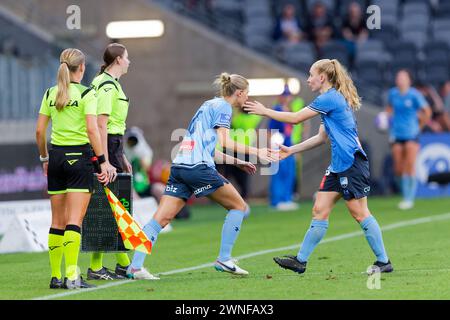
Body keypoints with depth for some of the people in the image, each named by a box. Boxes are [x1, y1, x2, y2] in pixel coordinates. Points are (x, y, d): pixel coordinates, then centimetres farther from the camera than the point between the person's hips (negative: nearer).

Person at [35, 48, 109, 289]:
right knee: (74, 221, -8)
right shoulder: (86, 94, -8)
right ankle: (71, 276, -18)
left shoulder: (50, 94, 8)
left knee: (58, 221, 11)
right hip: (78, 158, -5)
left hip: (56, 156, 5)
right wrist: (102, 161, -13)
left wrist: (44, 158, 19)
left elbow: (39, 130, 8)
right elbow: (92, 129, -16)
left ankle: (55, 276, 12)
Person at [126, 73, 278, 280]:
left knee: (160, 219, -2)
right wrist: (256, 152, -8)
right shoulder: (222, 106, 1)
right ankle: (224, 259, 5)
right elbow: (224, 142, -11)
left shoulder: (209, 105, 28)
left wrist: (237, 162, 32)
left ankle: (135, 266, -14)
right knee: (239, 207, 6)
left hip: (179, 167, 8)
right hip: (198, 167, -8)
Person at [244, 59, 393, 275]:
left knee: (359, 213, -6)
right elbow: (322, 137, 22)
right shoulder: (332, 99, 17)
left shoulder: (330, 98, -13)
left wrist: (265, 111, -2)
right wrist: (291, 150, 21)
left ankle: (384, 262, 1)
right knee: (319, 210, 6)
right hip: (338, 165, 10)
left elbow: (295, 118, -12)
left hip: (351, 161, -10)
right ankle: (301, 260, 7)